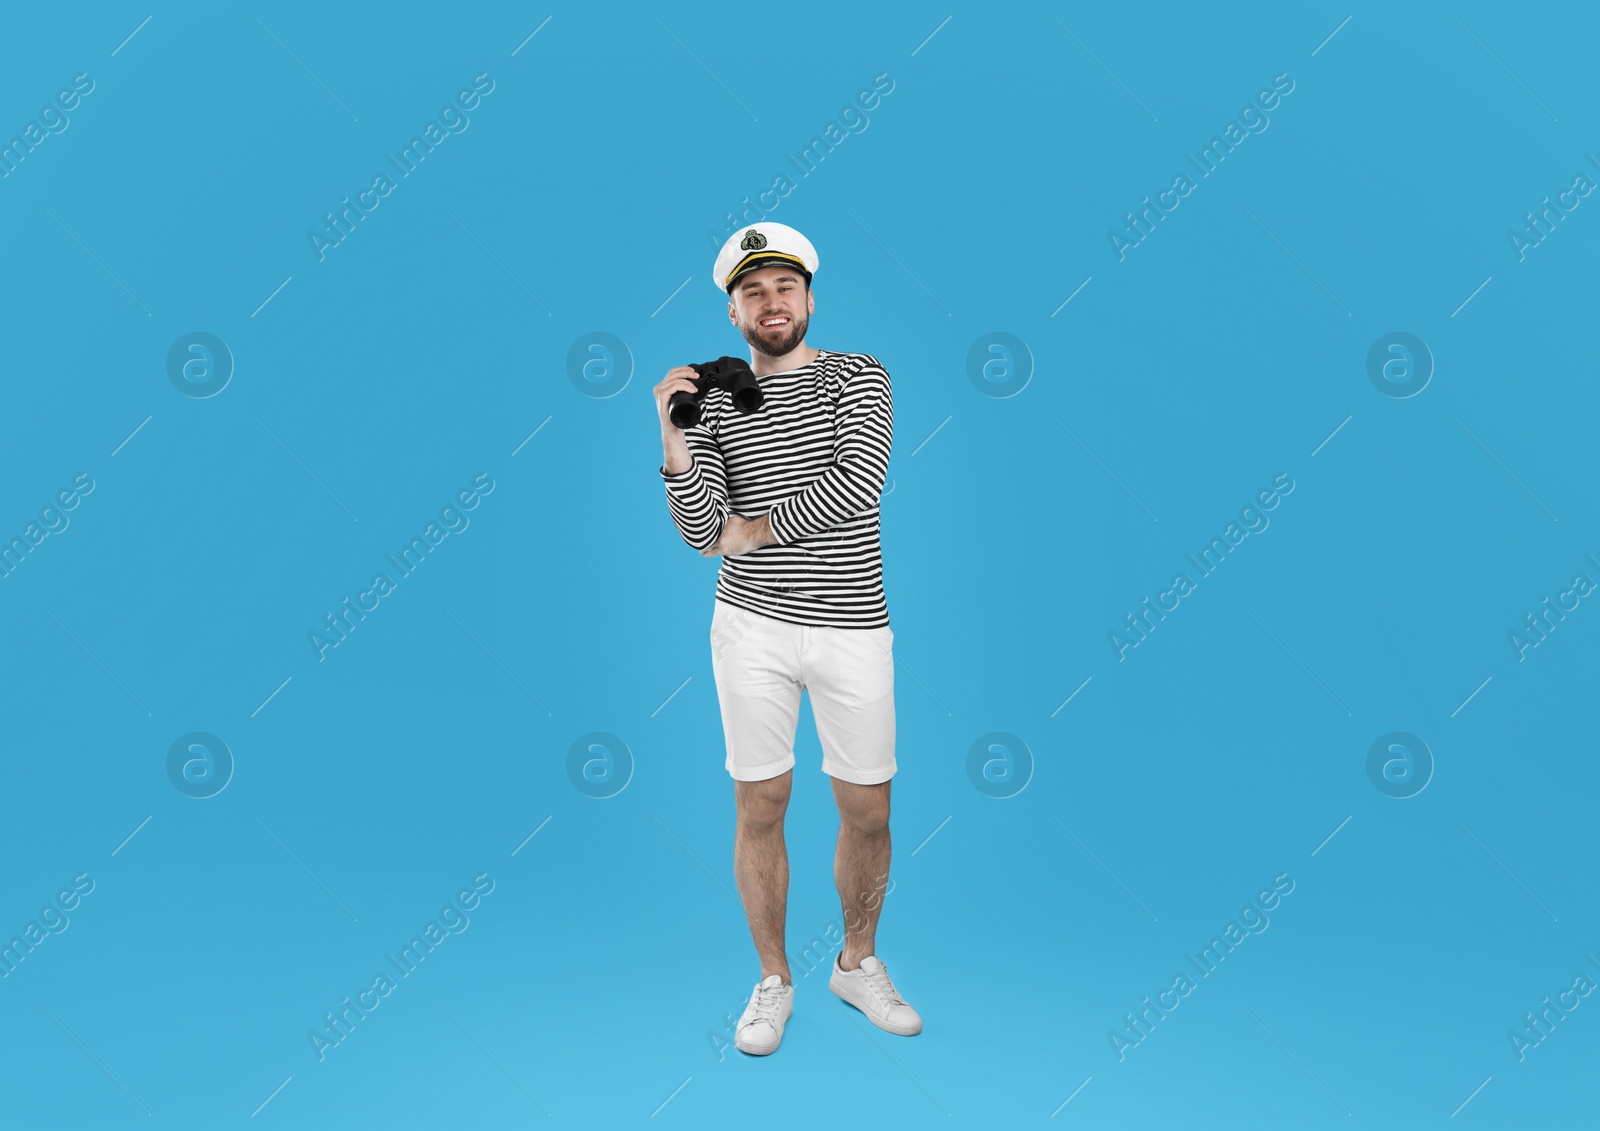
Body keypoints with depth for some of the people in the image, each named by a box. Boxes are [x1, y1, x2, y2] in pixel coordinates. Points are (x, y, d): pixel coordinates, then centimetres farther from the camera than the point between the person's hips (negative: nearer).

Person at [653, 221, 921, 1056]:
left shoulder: (858, 377, 2)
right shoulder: (713, 403, 6)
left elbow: (856, 484, -16)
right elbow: (701, 532, -5)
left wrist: (751, 530, -8)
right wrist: (672, 434, -17)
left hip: (853, 627, -1)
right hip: (751, 626, 1)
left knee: (867, 813, 7)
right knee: (759, 809, 8)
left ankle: (858, 964, 32)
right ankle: (773, 981, 27)